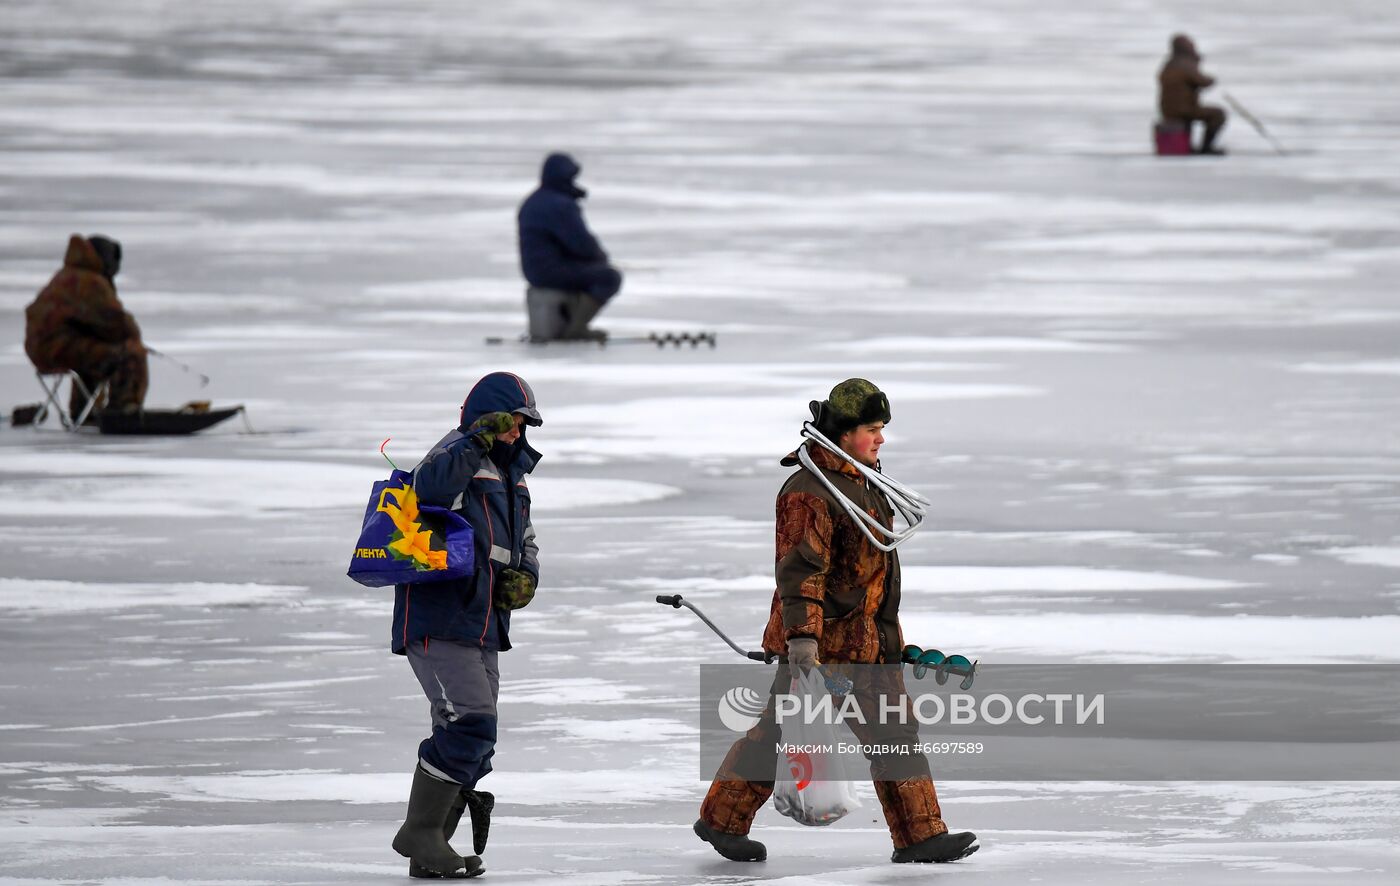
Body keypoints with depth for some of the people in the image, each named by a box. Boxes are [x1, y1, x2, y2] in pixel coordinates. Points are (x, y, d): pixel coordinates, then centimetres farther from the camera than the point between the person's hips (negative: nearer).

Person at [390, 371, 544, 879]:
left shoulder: (511, 473, 20)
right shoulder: (458, 454, -9)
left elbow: (524, 540, 24)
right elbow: (430, 486, -32)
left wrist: (524, 575, 3)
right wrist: (479, 440, -41)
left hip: (482, 626, 10)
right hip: (438, 620, -10)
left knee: (474, 743, 11)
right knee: (469, 724, -19)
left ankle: (430, 850, 19)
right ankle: (420, 832, -10)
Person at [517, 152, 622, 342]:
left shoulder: (532, 203, 15)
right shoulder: (560, 206, -19)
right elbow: (581, 243, -21)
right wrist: (600, 254, 0)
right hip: (555, 270, -11)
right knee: (610, 277, -15)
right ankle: (577, 327, -17)